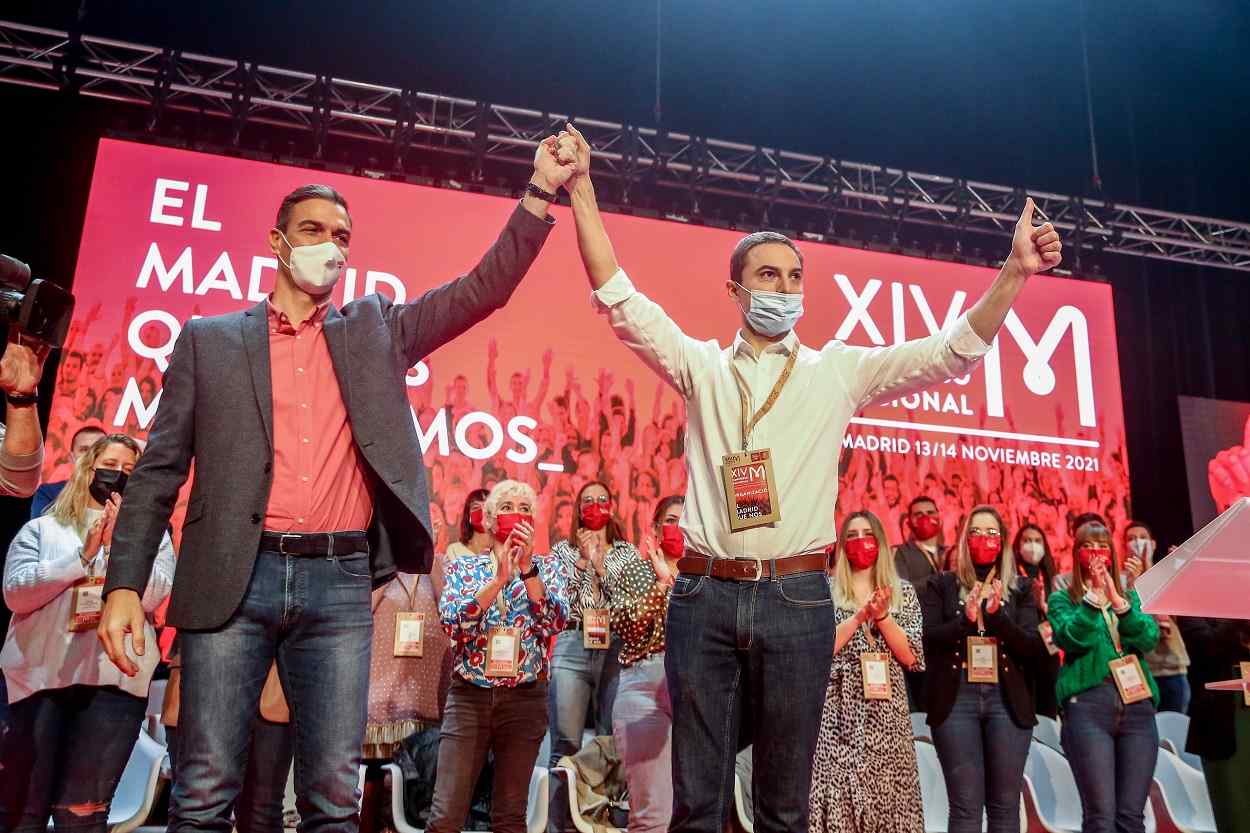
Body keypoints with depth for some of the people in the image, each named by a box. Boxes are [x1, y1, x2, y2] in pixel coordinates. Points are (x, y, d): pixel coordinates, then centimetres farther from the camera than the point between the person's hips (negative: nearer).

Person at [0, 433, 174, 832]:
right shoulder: (41, 529, 13)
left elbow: (152, 595, -2)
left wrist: (119, 543, -8)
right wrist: (82, 555, -8)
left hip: (114, 678, -1)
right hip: (41, 677, 1)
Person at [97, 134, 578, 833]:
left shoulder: (375, 330, 15)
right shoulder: (210, 339, 12)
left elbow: (486, 289, 9)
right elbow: (160, 468, 8)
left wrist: (541, 192, 0)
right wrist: (125, 583, -1)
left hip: (341, 584, 1)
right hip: (233, 579, -1)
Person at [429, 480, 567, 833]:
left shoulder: (547, 567, 7)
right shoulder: (463, 565, 5)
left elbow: (555, 622, -10)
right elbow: (451, 621, -11)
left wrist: (527, 567, -18)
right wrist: (499, 579, -20)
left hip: (525, 700, 1)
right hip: (469, 697, 0)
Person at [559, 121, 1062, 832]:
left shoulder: (839, 372, 9)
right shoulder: (701, 367, 9)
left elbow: (955, 351, 4)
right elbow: (620, 300, 2)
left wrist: (1014, 273, -9)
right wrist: (583, 192, -3)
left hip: (799, 598, 0)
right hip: (705, 594, 0)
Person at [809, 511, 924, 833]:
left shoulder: (903, 591, 10)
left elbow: (911, 658, 2)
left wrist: (882, 615, -10)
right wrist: (861, 614, -13)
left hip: (888, 711, 2)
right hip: (840, 708, -2)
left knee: (889, 797, 1)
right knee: (841, 798, -5)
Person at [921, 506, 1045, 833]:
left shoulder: (1020, 589, 12)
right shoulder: (942, 585, 9)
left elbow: (1034, 648, 1)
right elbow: (927, 640, -2)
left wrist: (996, 614, -13)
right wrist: (965, 619, -16)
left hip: (1007, 700, 2)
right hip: (957, 699, -1)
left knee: (1005, 806, 4)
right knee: (965, 806, -3)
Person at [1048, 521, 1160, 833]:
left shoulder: (1130, 596, 20)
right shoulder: (1062, 598, 11)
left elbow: (1149, 639, 2)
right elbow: (1071, 638, -8)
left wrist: (1117, 601, -11)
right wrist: (1094, 596, -13)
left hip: (1138, 705, 3)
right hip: (1087, 704, -3)